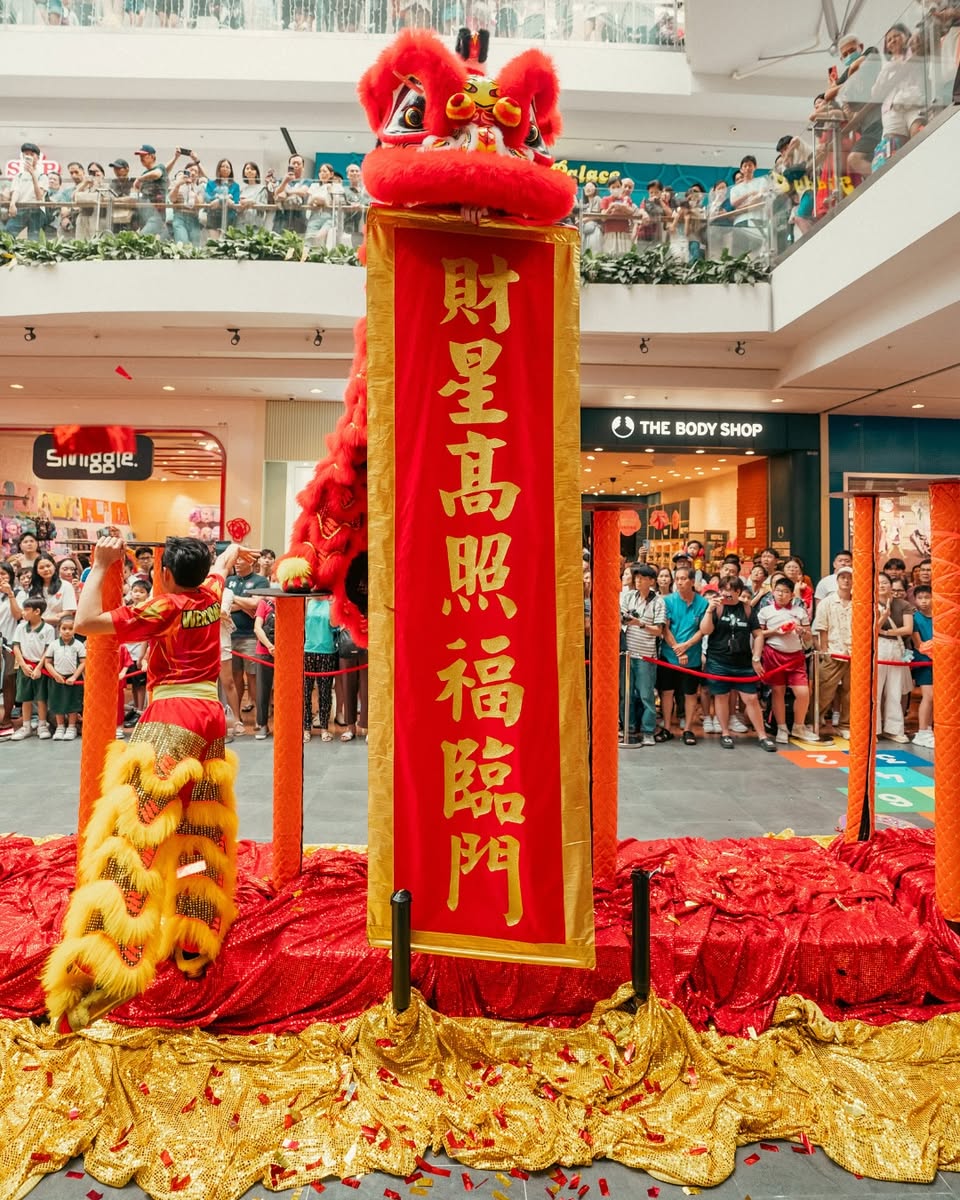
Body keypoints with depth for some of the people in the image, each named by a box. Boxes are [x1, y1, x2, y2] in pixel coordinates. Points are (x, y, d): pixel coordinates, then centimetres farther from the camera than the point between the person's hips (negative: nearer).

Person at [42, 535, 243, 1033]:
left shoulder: (164, 607, -9)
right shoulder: (211, 596, 8)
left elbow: (86, 622, -14)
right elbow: (221, 568, 34)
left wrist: (100, 566, -6)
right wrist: (229, 551, 56)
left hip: (170, 719, -7)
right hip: (211, 715, 7)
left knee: (135, 829, -9)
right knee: (200, 831, 15)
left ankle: (99, 971, -12)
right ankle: (195, 944, 24)